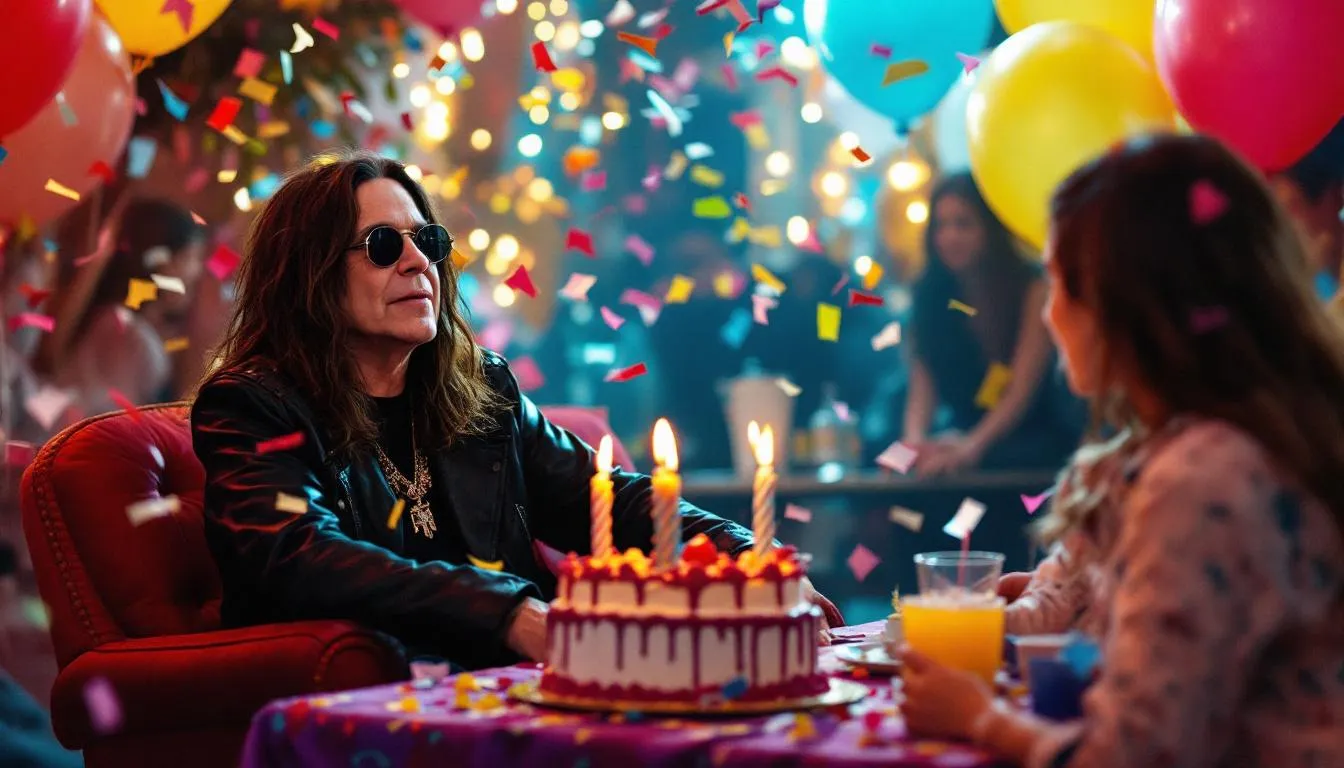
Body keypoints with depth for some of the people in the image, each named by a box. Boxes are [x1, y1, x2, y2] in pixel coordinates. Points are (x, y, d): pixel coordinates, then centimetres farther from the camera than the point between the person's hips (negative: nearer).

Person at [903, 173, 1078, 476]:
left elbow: (1023, 389, -16)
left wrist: (971, 447, -32)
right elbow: (922, 385, -2)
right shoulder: (929, 294, 6)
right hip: (964, 436, 3)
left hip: (1037, 441, -3)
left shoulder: (1032, 288, -6)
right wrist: (914, 439, -24)